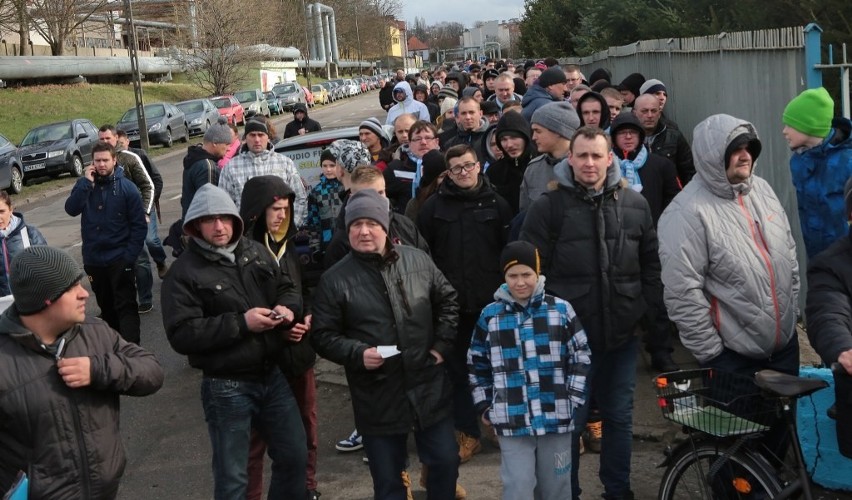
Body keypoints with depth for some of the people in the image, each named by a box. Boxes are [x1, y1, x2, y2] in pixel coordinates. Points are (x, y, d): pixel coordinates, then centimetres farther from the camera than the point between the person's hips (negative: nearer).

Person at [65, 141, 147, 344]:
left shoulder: (127, 187, -5)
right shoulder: (85, 185, 5)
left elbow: (139, 225, -6)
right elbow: (71, 209, -12)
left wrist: (130, 256, -13)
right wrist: (86, 182, -17)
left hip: (119, 260, -4)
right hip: (93, 260, 4)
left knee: (126, 307, -6)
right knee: (106, 307, 16)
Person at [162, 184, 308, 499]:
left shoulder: (256, 252, 4)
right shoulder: (184, 272, -13)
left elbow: (288, 289, 14)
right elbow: (181, 334, -20)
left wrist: (288, 308, -10)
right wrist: (241, 323, -23)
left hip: (273, 375, 6)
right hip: (227, 387, -5)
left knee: (295, 456, 20)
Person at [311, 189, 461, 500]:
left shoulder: (418, 261, 0)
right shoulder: (335, 280, -7)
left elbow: (447, 300, 12)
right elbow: (323, 336, -4)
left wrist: (442, 345, 2)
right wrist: (358, 354, -19)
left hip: (429, 388, 2)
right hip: (377, 400, -2)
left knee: (445, 460, 15)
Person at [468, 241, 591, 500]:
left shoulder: (561, 310, 1)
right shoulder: (490, 315, 2)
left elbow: (580, 356, 7)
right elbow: (477, 365, 11)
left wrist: (573, 399, 1)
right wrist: (485, 407, 7)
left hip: (556, 418, 1)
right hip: (512, 422, -1)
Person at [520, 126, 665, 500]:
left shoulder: (635, 204, 4)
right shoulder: (549, 206, -5)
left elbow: (651, 265, 10)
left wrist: (654, 315, 5)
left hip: (623, 334, 3)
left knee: (619, 417, 16)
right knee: (571, 420, 7)